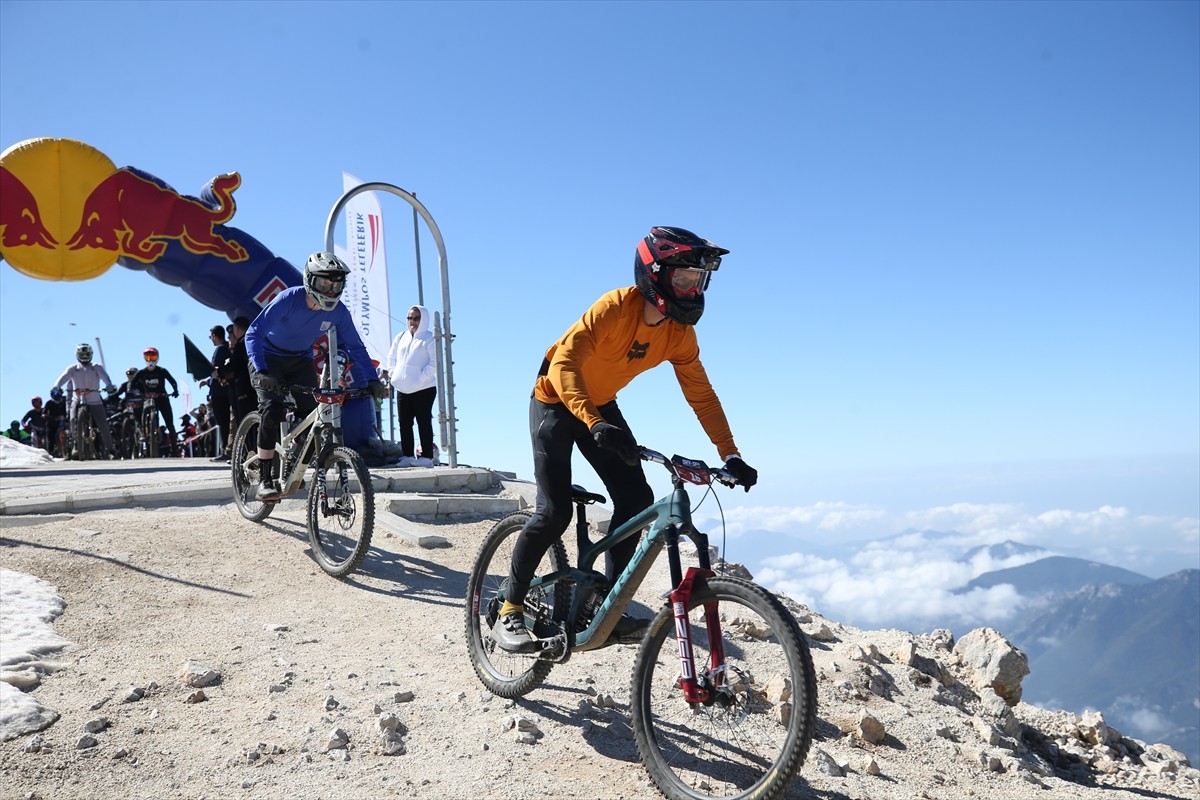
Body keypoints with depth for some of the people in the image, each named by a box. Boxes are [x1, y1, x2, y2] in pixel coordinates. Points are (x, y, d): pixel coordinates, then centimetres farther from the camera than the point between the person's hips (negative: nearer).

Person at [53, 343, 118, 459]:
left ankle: (109, 450, 5)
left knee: (103, 425, -8)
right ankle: (76, 445, -3)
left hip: (95, 401, -1)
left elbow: (104, 376, -18)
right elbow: (63, 377, -12)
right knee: (73, 420, -23)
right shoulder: (72, 369, 5)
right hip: (78, 400, 1)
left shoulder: (96, 368, 1)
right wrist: (56, 388, -32)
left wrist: (109, 386, -39)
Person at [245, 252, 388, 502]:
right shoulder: (289, 299, -29)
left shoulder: (339, 312, -17)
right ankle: (266, 481, -16)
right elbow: (254, 333, -34)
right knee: (272, 409, -24)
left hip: (301, 361, 4)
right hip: (269, 358, -4)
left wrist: (372, 380, -22)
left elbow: (355, 347, -9)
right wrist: (261, 372, -48)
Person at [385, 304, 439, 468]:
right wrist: (393, 374, 6)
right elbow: (391, 358, 21)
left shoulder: (429, 339, -4)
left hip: (424, 389, -6)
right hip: (403, 390, 6)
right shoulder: (400, 338, 14)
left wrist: (421, 377, -18)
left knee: (424, 422, -3)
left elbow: (435, 362, -12)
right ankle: (407, 455, 14)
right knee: (404, 423, 7)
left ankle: (427, 456, 1)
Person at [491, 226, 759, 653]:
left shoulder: (680, 331, -12)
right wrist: (596, 424, -54)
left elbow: (701, 394, -7)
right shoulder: (616, 307, -31)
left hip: (601, 405, 6)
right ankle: (509, 612, 2)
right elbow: (563, 365, -40)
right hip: (556, 401, -6)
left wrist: (730, 456, -14)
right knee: (554, 511, -14)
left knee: (637, 499, -6)